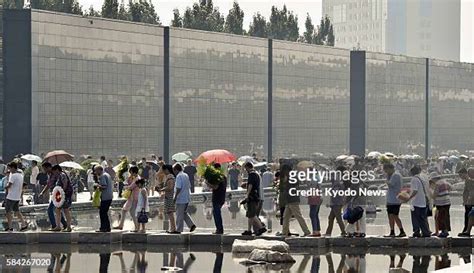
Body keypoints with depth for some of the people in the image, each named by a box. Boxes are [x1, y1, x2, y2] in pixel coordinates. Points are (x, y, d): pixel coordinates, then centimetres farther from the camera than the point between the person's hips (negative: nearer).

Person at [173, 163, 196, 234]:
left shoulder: (179, 176, -14)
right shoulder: (186, 175, 12)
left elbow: (178, 188, -20)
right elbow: (189, 186, 17)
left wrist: (175, 197, -14)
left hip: (181, 199, -9)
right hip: (187, 198, 9)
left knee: (179, 215, -1)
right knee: (184, 213, 19)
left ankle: (179, 230, 4)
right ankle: (192, 225, 7)